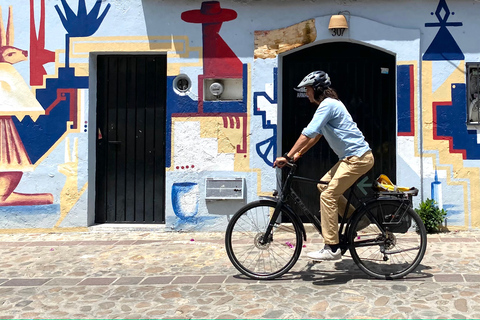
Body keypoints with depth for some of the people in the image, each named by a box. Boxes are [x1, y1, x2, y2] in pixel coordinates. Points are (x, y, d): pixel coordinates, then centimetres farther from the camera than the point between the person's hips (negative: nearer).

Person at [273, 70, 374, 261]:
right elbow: (316, 135, 21)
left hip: (357, 158, -10)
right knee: (324, 184, 16)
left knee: (327, 195, -12)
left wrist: (287, 157, -22)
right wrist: (298, 155, 13)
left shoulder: (328, 104, -14)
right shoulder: (329, 104, 18)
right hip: (352, 157, 10)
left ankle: (331, 248, -10)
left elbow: (309, 133, -22)